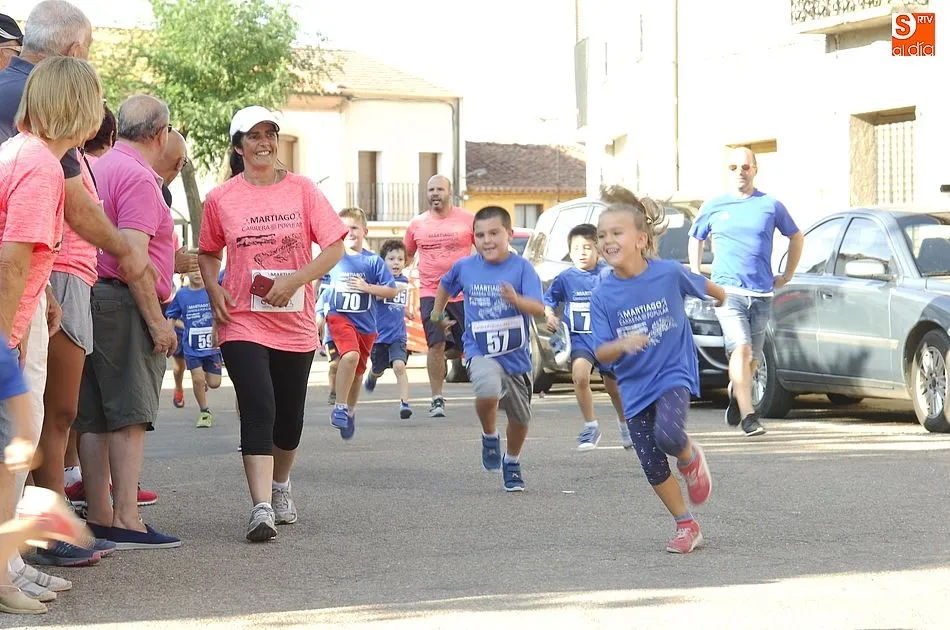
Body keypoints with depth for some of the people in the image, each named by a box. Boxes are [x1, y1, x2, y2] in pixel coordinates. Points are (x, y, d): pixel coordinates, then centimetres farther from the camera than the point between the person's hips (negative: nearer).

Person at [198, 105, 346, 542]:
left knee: (289, 416, 14)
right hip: (242, 322, -2)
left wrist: (295, 280, -15)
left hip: (295, 322, 2)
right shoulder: (221, 199, 1)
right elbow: (208, 252, 16)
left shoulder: (301, 190, 0)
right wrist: (213, 290, -3)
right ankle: (262, 506, -21)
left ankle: (280, 484, 40)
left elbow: (334, 247, -2)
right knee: (258, 408, -17)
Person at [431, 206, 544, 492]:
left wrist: (516, 299, -40)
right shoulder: (464, 267, -3)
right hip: (480, 352, -1)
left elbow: (539, 310, -22)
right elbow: (446, 285, 21)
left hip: (516, 355, 1)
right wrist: (437, 313, 25)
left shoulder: (521, 267, -12)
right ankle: (490, 437, -2)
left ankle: (512, 462, 42)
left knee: (520, 417, 14)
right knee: (488, 391, -32)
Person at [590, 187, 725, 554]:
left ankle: (690, 457, 6)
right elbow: (601, 354, -11)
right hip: (634, 386, 3)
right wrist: (623, 345, -32)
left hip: (673, 373, -3)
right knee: (653, 467, 6)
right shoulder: (602, 295, -11)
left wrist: (724, 299, 29)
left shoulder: (669, 273, -14)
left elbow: (701, 286, 9)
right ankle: (687, 527, 24)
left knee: (667, 435, -29)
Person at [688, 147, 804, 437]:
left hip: (762, 294, 2)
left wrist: (787, 275, 16)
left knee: (753, 358, 9)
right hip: (728, 291, -2)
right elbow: (695, 239, 23)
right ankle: (748, 415, -22)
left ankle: (736, 393, 39)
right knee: (741, 348, -19)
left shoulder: (771, 206, 6)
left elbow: (796, 237, 20)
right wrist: (696, 276, 14)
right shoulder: (714, 207, 7)